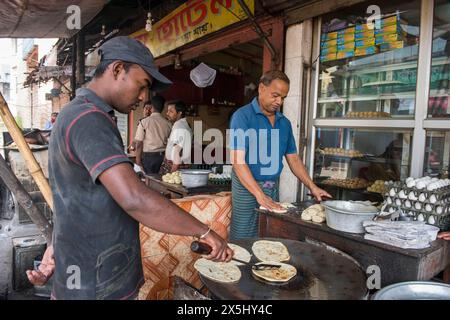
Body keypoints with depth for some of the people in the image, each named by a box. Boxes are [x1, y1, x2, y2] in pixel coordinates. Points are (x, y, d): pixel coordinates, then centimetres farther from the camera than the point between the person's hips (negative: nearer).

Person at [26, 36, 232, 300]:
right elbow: (134, 200, -35)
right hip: (97, 286, -9)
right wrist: (205, 232, -25)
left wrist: (52, 256, 17)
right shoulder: (88, 119, -24)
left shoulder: (79, 115, 11)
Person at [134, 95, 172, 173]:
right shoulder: (168, 123, 1)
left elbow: (139, 144, -7)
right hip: (163, 156, 3)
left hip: (148, 156, -3)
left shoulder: (144, 122, -6)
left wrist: (138, 161, -2)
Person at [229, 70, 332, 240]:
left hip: (273, 188, 6)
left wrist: (312, 187, 4)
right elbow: (238, 161, -17)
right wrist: (260, 195, -24)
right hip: (247, 187, -5)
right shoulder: (242, 116, -10)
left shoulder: (284, 123, 9)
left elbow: (293, 159, 15)